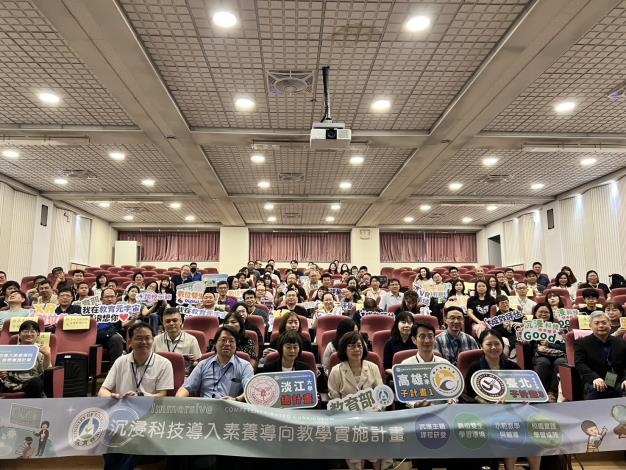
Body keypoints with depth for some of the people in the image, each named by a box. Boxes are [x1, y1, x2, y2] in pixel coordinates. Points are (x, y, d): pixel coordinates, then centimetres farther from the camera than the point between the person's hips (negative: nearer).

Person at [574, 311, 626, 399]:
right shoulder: (581, 343, 7)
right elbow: (580, 364, -7)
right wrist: (594, 378, -25)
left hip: (619, 383, 4)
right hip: (596, 383, -3)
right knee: (593, 389, -37)